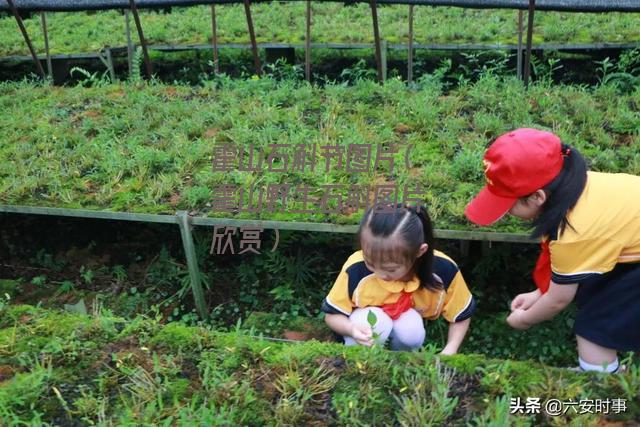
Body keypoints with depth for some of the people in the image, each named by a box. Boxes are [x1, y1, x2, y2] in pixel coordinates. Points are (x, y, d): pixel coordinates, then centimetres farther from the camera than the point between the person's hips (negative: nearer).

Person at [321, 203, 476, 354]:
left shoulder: (443, 270, -29)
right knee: (374, 320, -34)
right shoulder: (355, 269, -32)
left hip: (411, 328, 2)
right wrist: (352, 329, -38)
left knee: (410, 328, -31)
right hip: (368, 323, -2)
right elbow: (332, 315, -16)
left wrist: (448, 352, -25)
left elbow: (461, 316, -9)